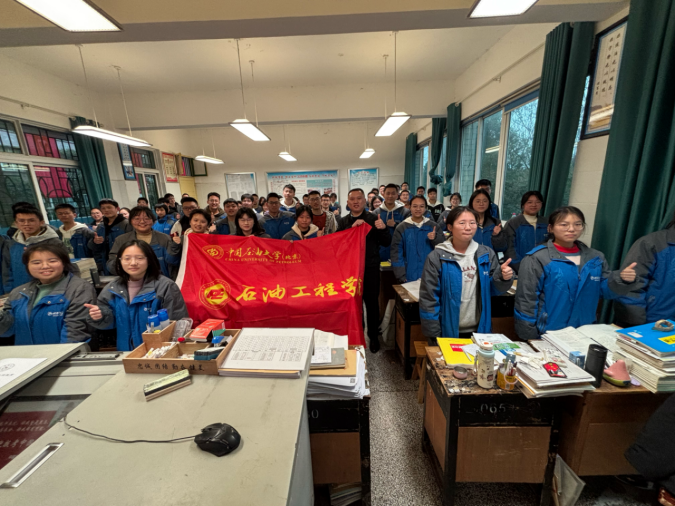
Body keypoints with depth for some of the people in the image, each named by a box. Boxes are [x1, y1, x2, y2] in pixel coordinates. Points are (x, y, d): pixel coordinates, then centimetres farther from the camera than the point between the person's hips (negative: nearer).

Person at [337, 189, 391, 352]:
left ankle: (373, 335, 25)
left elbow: (386, 243, -4)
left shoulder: (374, 218, -1)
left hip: (371, 269, -2)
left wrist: (383, 229, -24)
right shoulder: (343, 221, 6)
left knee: (372, 303, 7)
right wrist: (352, 227, -21)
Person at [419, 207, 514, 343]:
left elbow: (493, 290, 7)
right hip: (447, 331, -3)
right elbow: (428, 298, -12)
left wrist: (503, 278, -15)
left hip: (479, 330, 4)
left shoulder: (487, 254, -1)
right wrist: (434, 336, -11)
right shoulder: (437, 257, -13)